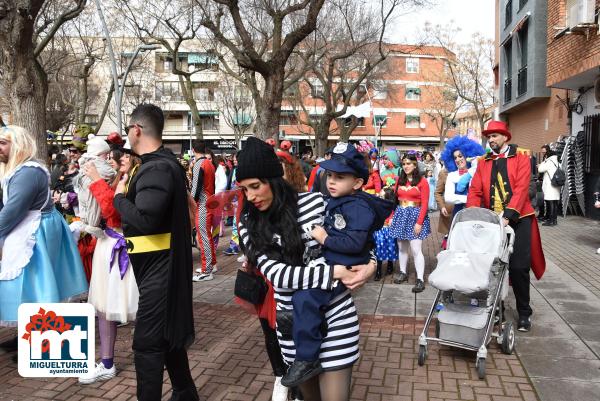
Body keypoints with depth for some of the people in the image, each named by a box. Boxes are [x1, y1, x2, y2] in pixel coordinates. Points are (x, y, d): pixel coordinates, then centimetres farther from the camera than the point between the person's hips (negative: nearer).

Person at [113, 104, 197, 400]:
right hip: (162, 262, 11)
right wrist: (128, 195, 7)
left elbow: (144, 219, -30)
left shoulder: (157, 168, -20)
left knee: (147, 342, -3)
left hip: (158, 265, -11)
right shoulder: (162, 162, 12)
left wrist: (120, 197, -13)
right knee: (167, 331, 20)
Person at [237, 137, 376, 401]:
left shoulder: (315, 202, -9)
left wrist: (371, 264, -13)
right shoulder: (248, 225, -5)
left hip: (334, 315, -2)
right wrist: (335, 272, -24)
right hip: (293, 322, 3)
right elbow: (276, 274, -19)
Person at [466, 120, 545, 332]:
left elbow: (521, 189, -13)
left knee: (518, 267, -2)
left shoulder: (520, 158, -2)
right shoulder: (483, 163, 9)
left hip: (518, 220, -3)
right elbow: (475, 191, 0)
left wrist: (508, 215, -24)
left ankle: (524, 313, 14)